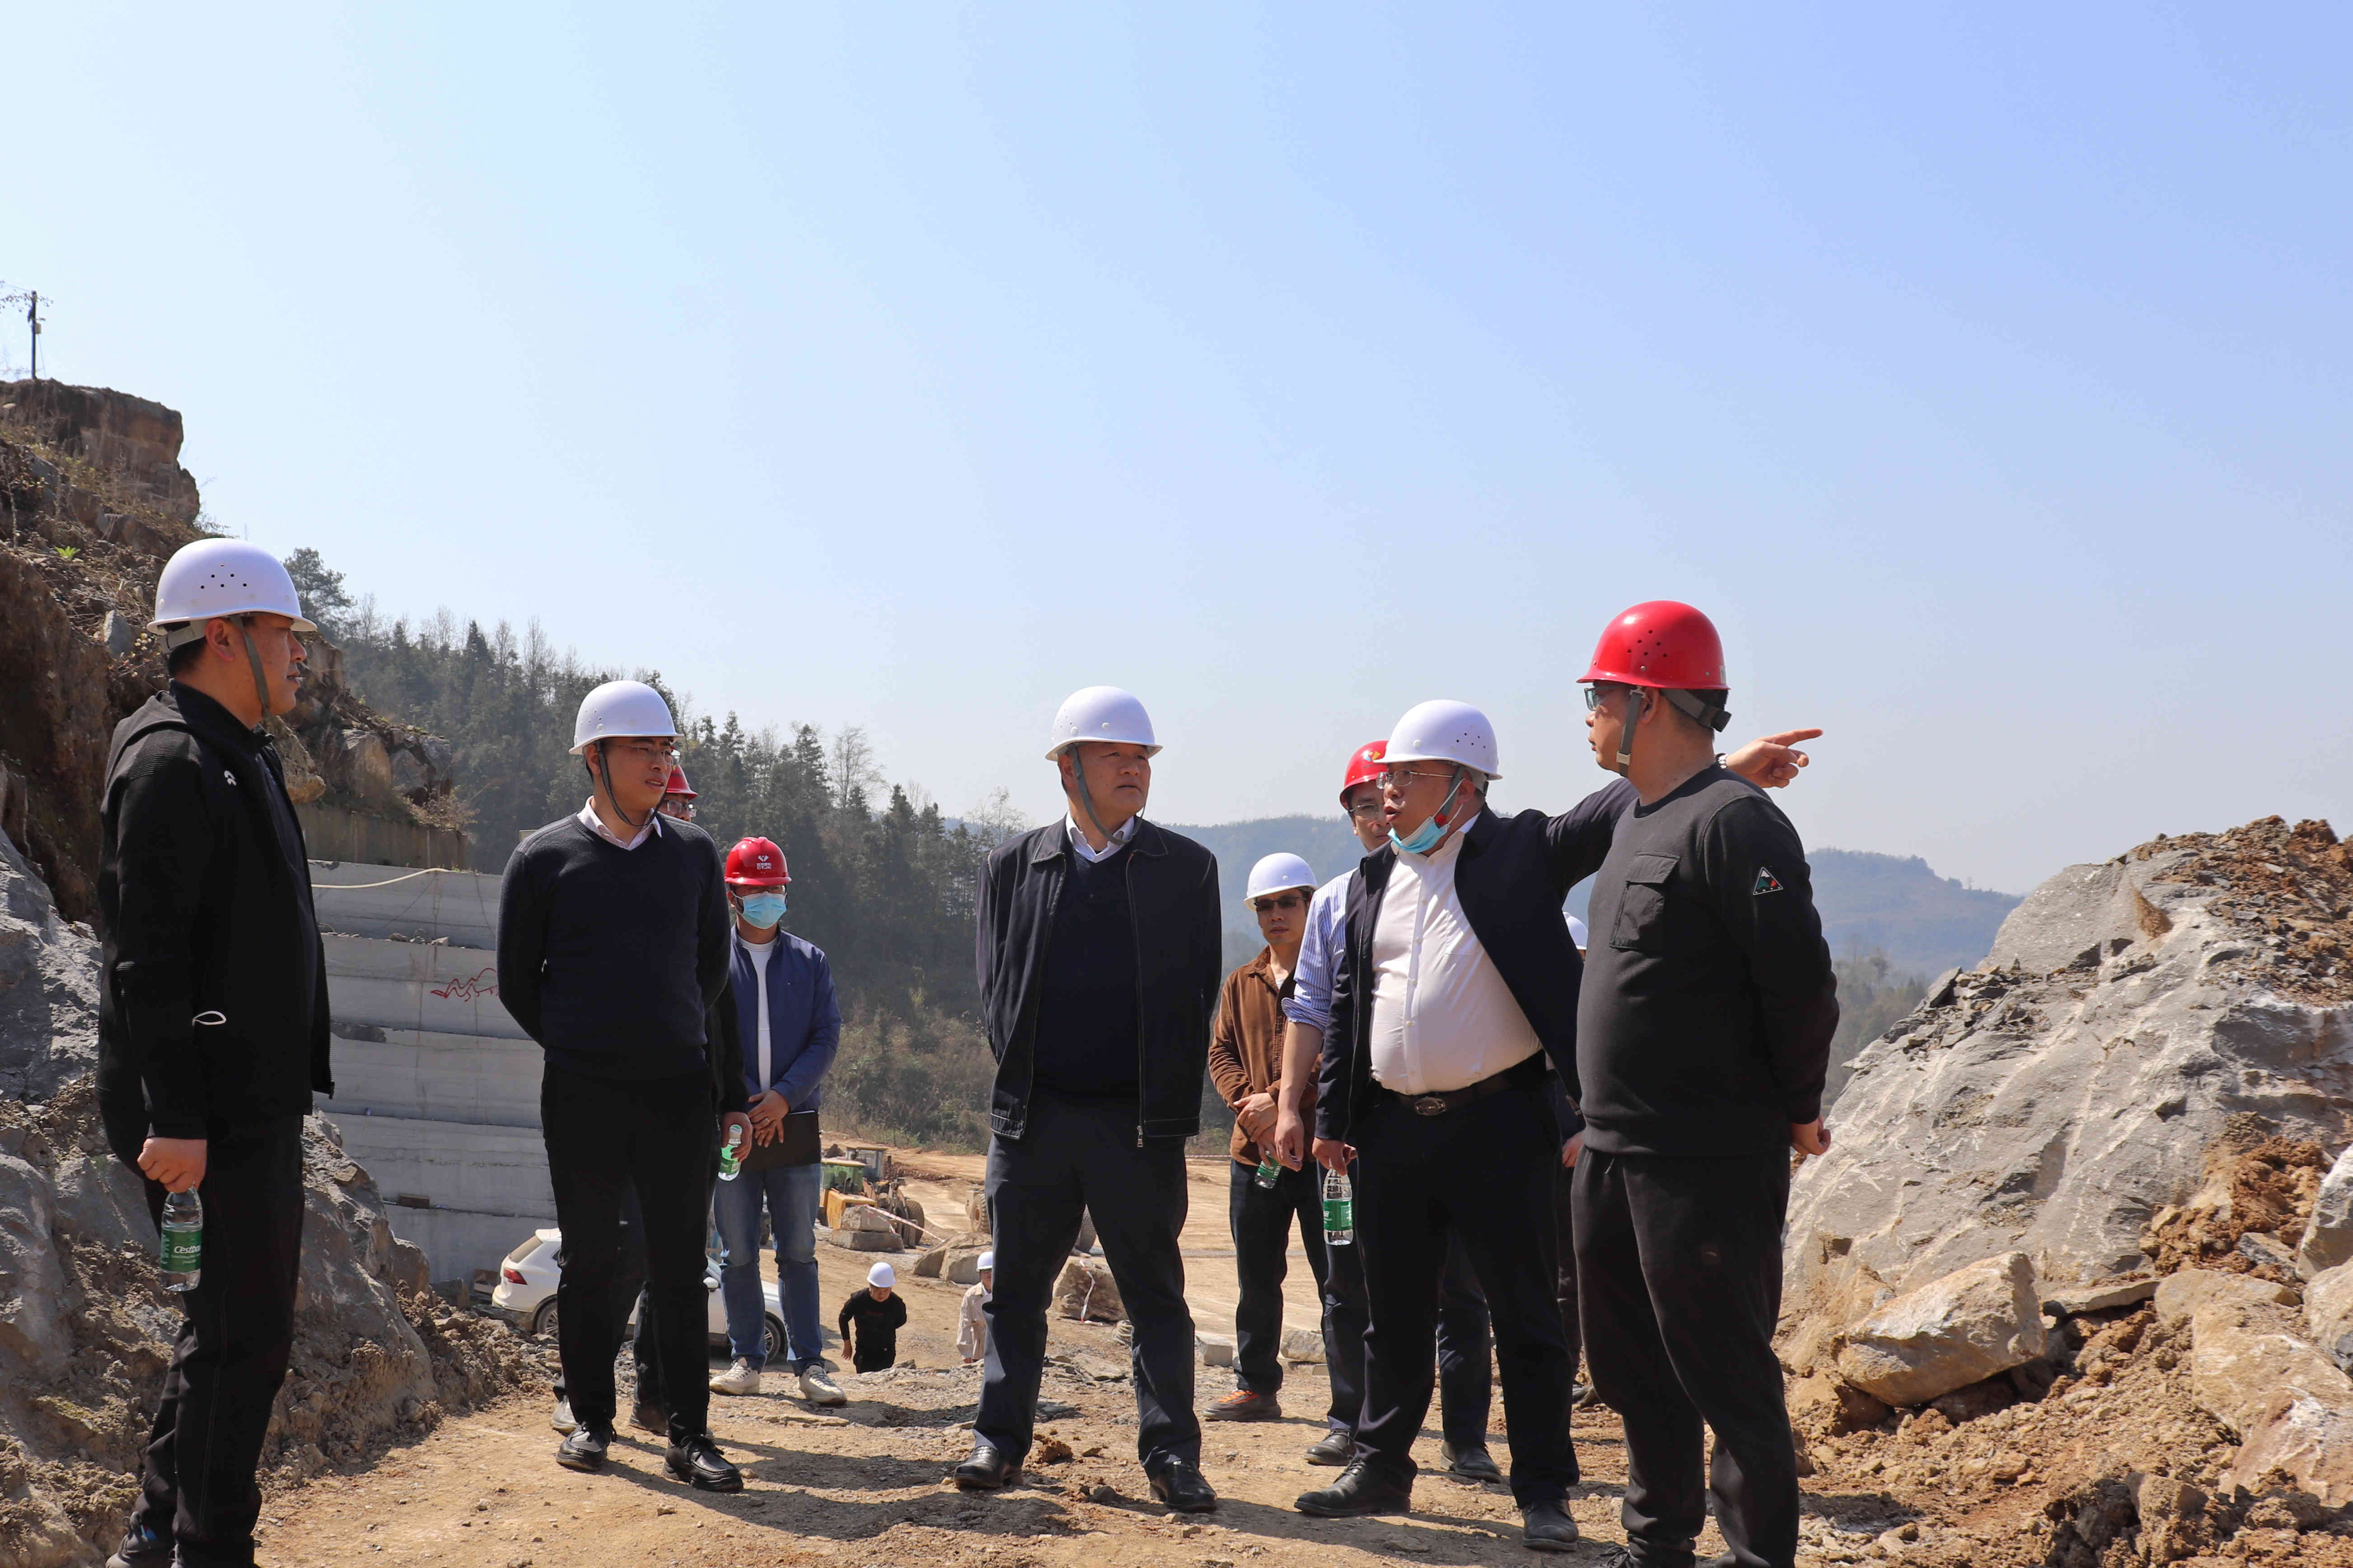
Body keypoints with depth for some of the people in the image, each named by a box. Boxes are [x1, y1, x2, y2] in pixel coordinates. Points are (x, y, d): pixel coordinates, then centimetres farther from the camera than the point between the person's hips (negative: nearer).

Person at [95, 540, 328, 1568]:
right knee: (241, 1336, -5)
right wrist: (173, 1120, -25)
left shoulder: (236, 757, 17)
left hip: (255, 1103, 11)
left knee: (236, 1325, 17)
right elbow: (147, 956, -21)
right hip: (210, 1113, -11)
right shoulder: (170, 760, -15)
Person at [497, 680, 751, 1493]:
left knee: (680, 1266, 3)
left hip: (679, 1089, 2)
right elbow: (517, 980, 8)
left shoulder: (695, 852, 8)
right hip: (581, 1096, -2)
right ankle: (590, 1420, 20)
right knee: (590, 1263, 7)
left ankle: (689, 1435, 8)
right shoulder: (544, 858, 0)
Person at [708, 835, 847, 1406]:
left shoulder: (811, 961, 10)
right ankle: (747, 1360, 12)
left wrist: (785, 1096, -10)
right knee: (738, 1253, 3)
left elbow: (828, 1037, 3)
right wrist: (741, 1106, -10)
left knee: (799, 1252, 2)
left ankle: (808, 1363, 5)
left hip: (795, 1123, 1)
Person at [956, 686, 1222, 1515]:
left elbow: (1197, 995, 2)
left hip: (1139, 1122, -1)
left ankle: (1171, 1454, 10)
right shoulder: (1013, 865, 7)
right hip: (1032, 1115, 1)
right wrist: (1022, 1082, -1)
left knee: (1155, 1294, 3)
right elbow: (996, 984, 7)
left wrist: (1165, 1106, -3)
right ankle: (1001, 1439, 20)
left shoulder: (1186, 868, 4)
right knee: (1016, 1289, 8)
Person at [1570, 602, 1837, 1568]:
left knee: (1725, 1378, -1)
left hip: (1707, 1164, -10)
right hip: (1611, 1157, 10)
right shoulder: (1637, 820, 15)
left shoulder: (1734, 822, -16)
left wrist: (1795, 1110, -8)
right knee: (1631, 1370, 18)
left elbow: (1798, 980, -19)